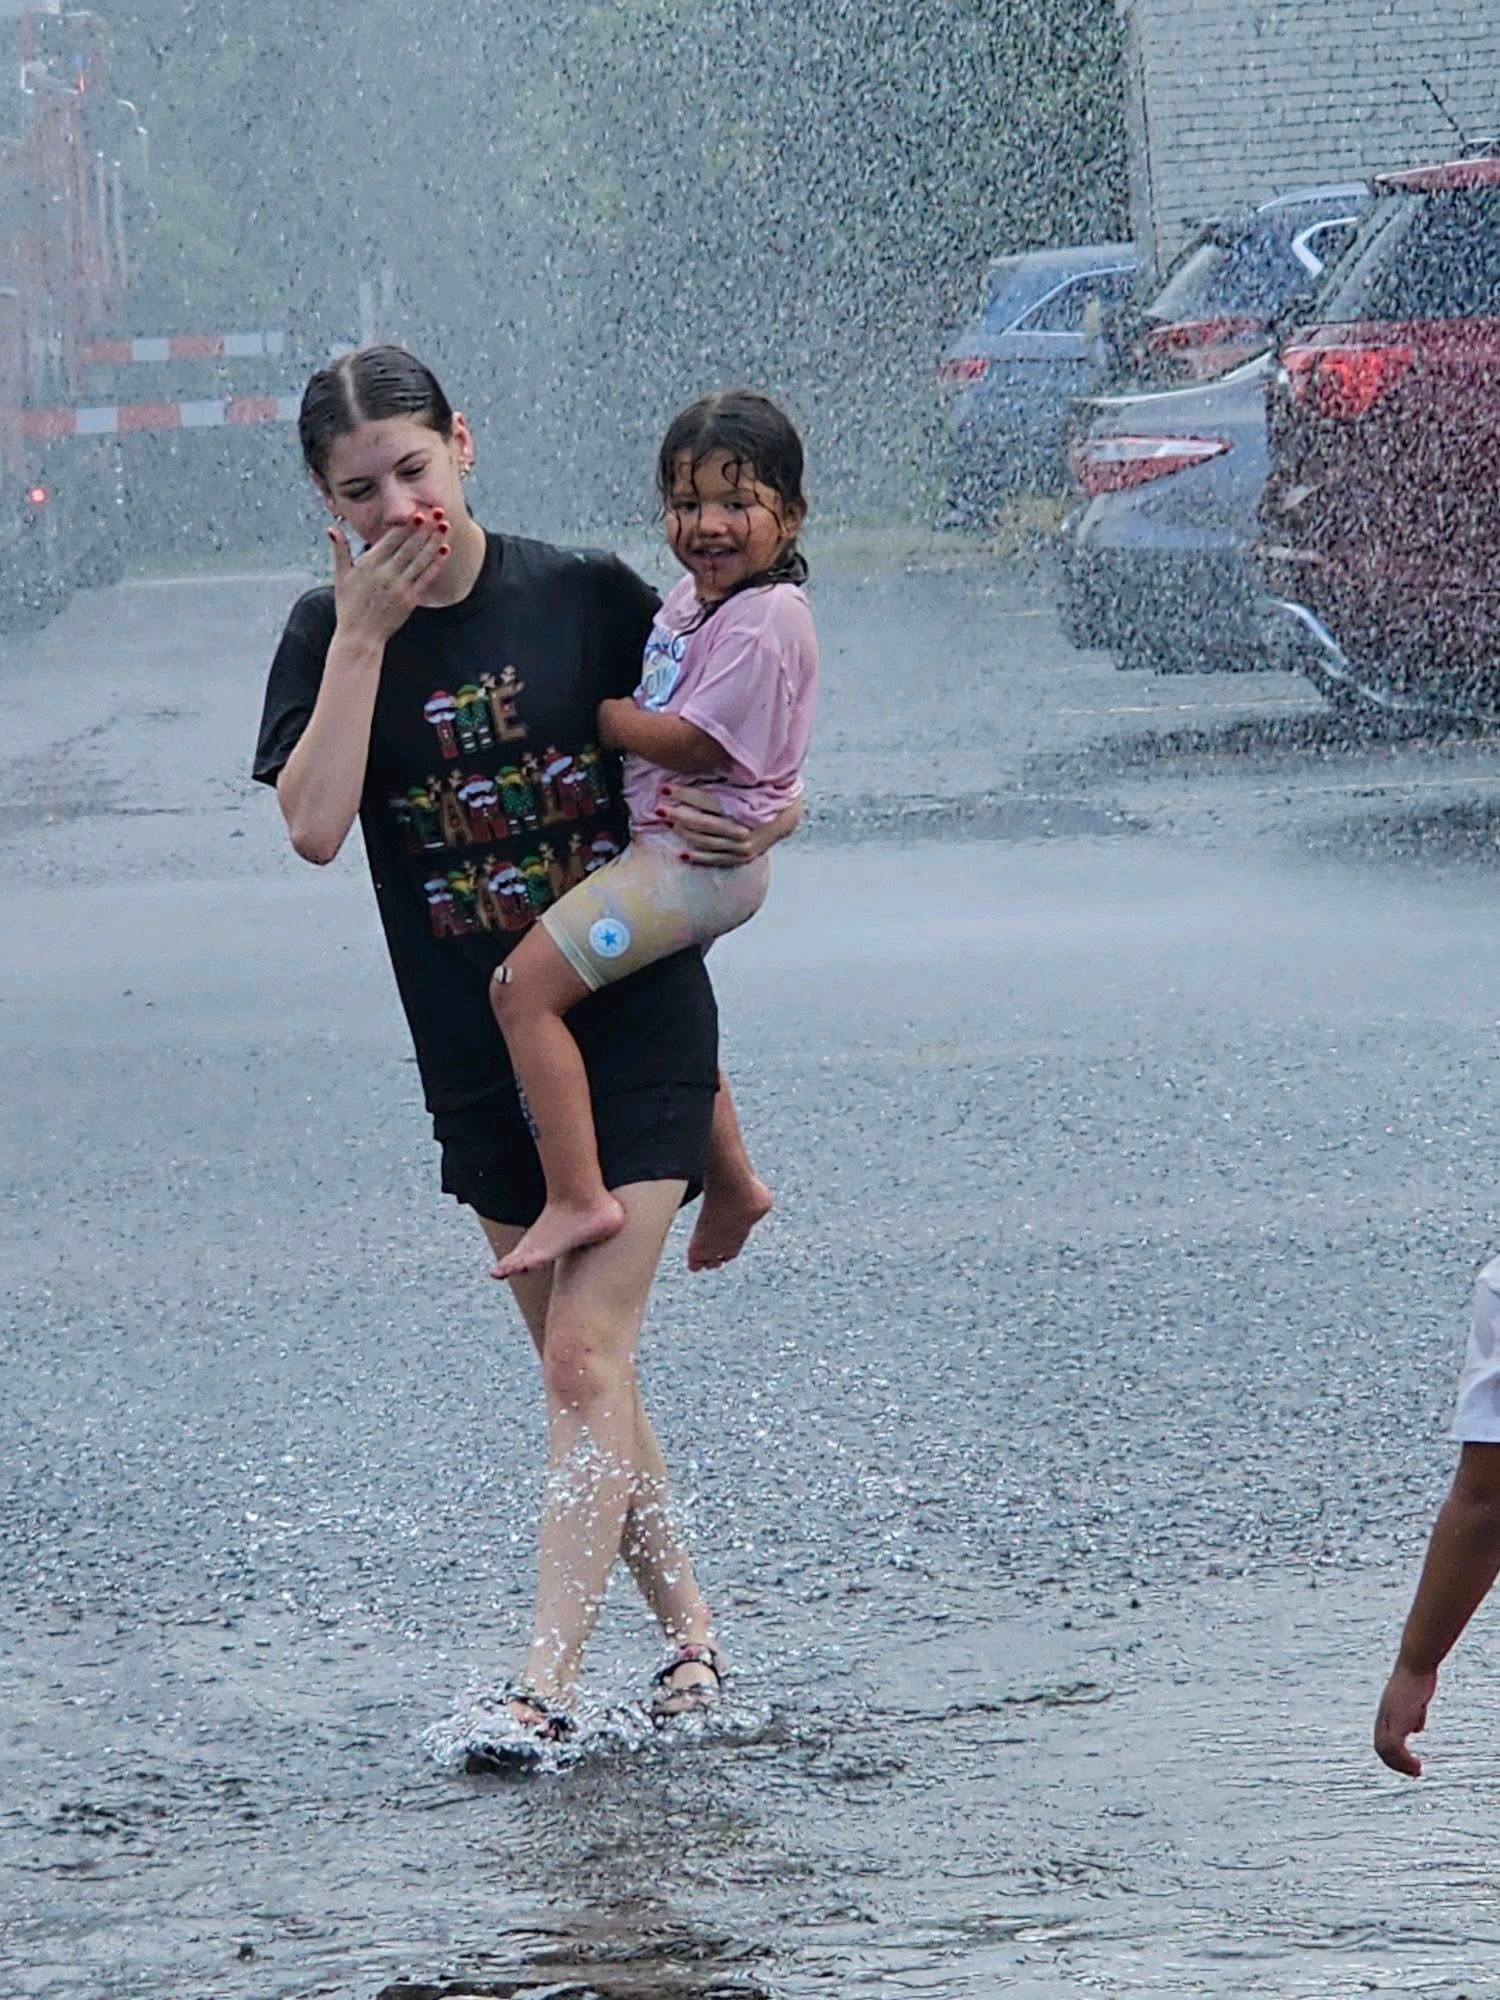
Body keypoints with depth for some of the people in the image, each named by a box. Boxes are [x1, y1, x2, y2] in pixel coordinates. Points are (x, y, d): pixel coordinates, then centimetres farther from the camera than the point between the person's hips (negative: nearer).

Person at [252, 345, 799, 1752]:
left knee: (586, 1357, -12)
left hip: (633, 1017, -3)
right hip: (476, 1052, 3)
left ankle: (545, 1681, -15)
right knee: (581, 1368, 11)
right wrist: (364, 633, -20)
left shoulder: (586, 596, -6)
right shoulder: (330, 637, -3)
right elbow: (313, 826, -20)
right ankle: (686, 1624, 27)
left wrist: (765, 818, -13)